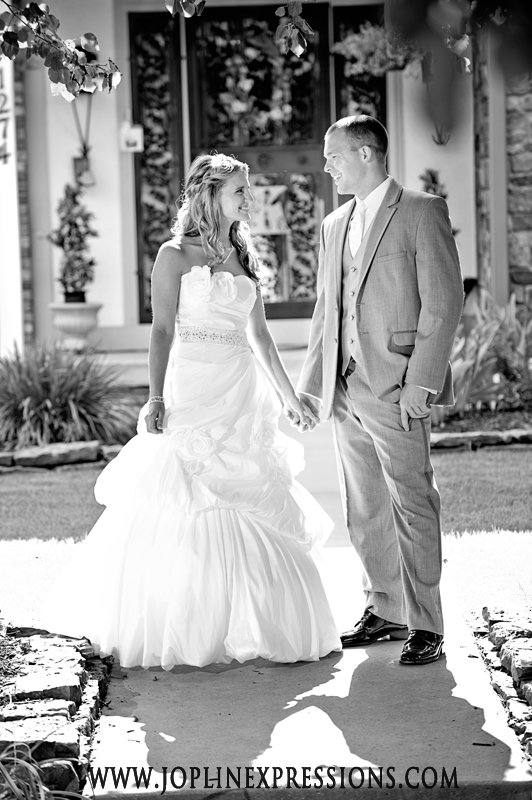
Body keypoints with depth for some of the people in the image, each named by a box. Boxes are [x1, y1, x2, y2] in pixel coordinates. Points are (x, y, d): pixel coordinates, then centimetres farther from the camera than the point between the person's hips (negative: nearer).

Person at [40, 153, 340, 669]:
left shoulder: (243, 258, 15)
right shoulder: (175, 255, -3)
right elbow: (162, 330, -9)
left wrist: (287, 393, 22)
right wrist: (156, 398, -18)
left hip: (243, 395, 6)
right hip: (193, 390, -6)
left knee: (254, 513, 5)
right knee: (184, 515, -5)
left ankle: (244, 625, 14)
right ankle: (173, 631, 3)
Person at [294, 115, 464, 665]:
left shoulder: (422, 213, -4)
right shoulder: (334, 225, 18)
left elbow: (444, 302, -10)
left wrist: (420, 382, -16)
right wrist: (310, 387, 14)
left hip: (397, 388, -7)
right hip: (345, 389, 7)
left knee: (412, 507, -4)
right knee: (364, 512, 11)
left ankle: (425, 625, 2)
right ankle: (386, 611, 22)